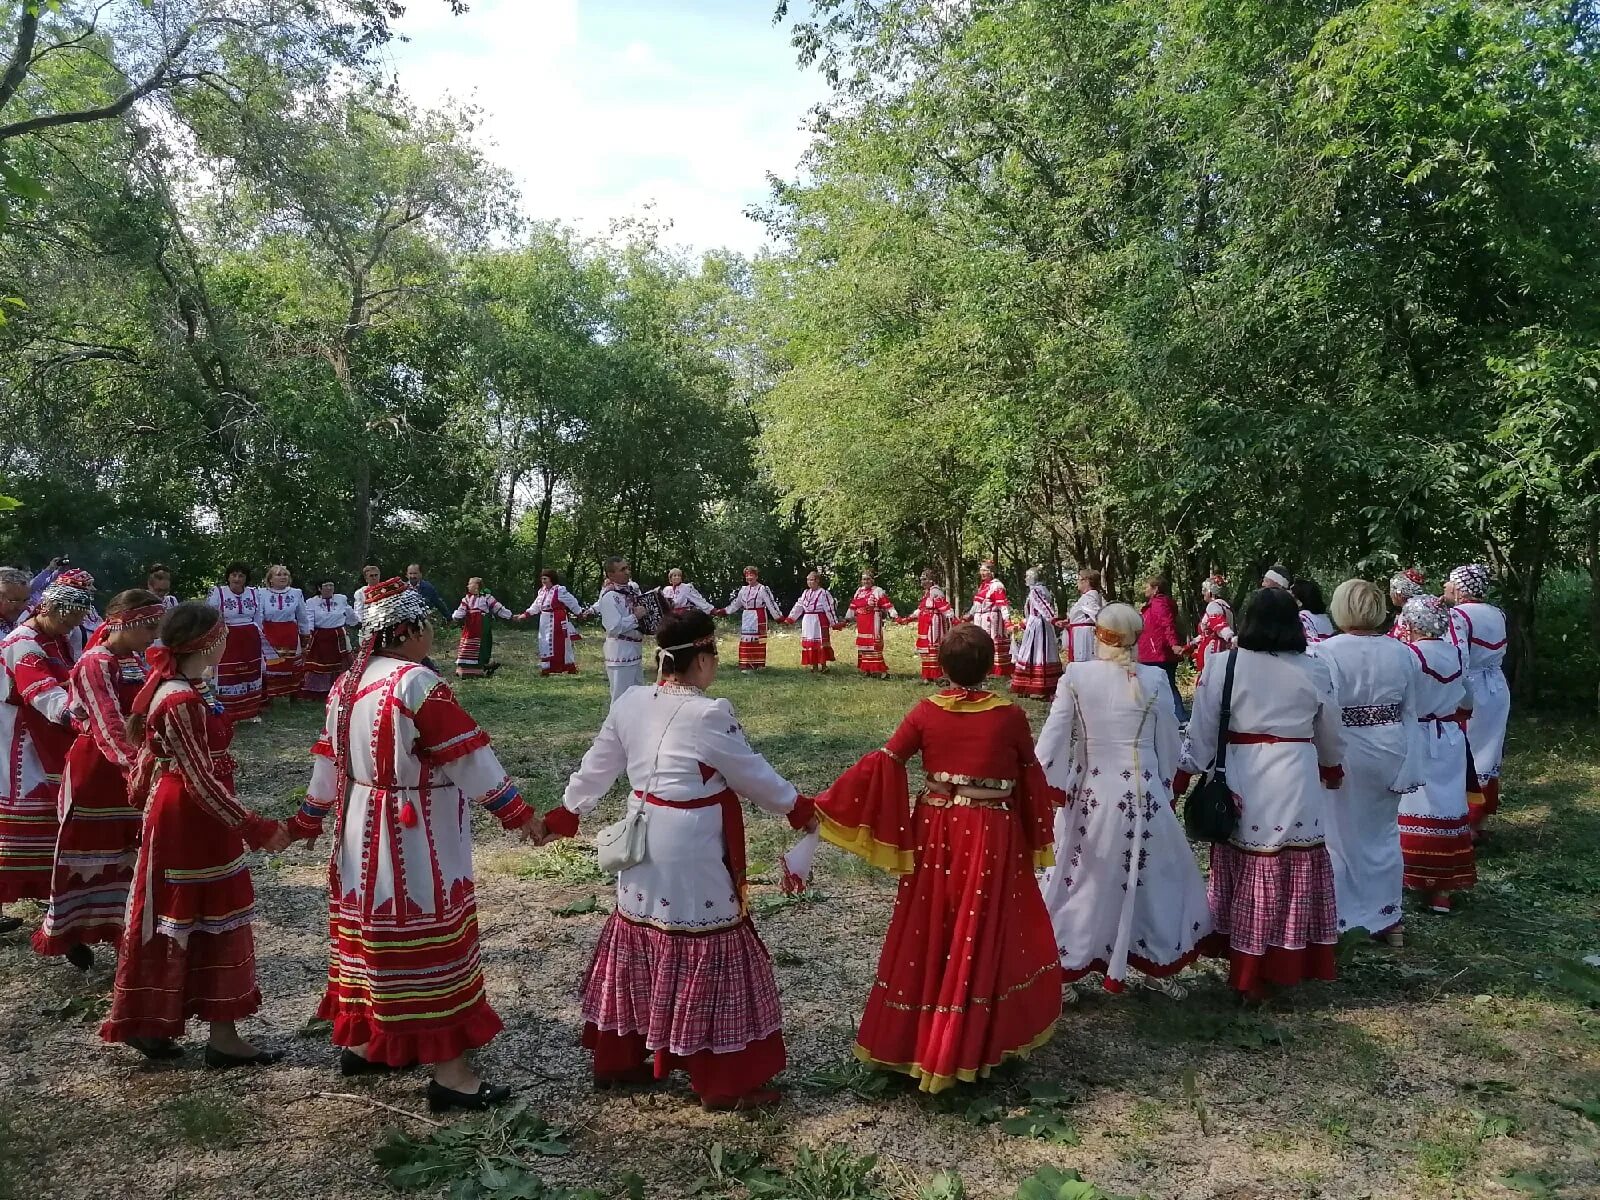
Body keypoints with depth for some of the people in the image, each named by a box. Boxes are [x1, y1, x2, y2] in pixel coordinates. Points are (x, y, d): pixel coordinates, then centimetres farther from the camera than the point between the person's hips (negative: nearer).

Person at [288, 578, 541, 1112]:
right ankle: (449, 1071, 6)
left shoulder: (349, 683, 5)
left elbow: (329, 759, 14)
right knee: (429, 941, -2)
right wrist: (517, 813, -14)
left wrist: (309, 819, 26)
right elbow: (470, 758, -20)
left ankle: (361, 1042, 34)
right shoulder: (419, 685, -20)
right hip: (418, 838, -9)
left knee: (372, 929, 20)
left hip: (364, 830, 9)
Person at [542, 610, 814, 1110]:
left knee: (639, 945, 19)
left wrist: (566, 813, 26)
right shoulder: (709, 714, -19)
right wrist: (799, 809, 7)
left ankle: (619, 1058, 33)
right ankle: (725, 1082, 13)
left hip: (643, 845, 7)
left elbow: (596, 767, 11)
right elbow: (754, 777, -9)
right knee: (705, 954, 2)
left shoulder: (629, 703, 1)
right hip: (692, 853, -7)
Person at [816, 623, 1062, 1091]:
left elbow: (883, 765, -11)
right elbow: (1031, 777, 1)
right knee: (980, 937, 8)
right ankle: (967, 1045, 17)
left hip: (936, 831, 2)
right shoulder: (1010, 716, -10)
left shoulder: (926, 712, -7)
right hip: (990, 838, -2)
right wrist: (1052, 805, 22)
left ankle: (912, 1036, 27)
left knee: (928, 935, 14)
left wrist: (823, 806, -7)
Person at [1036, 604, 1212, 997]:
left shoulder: (1075, 676, -7)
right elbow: (1171, 746, 3)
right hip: (1143, 795, 0)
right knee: (1157, 876, 20)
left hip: (1091, 794, 0)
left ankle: (1066, 971, 19)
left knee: (1081, 880, 13)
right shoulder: (1154, 679, -5)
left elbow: (1051, 740, -9)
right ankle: (1157, 966, 31)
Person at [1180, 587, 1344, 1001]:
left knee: (1248, 874, 11)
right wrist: (1332, 769, 30)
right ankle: (1284, 966, 18)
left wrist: (1184, 775, 6)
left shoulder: (1222, 666, -6)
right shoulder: (1314, 671, -2)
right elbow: (1330, 735, 12)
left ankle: (1248, 972, 23)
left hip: (1243, 782, 0)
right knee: (1293, 875, 10)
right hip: (1296, 781, 0)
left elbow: (1202, 731, -4)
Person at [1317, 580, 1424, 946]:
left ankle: (1337, 919, 16)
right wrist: (1406, 768, 12)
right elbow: (1410, 714, 5)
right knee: (1384, 833, 18)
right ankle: (1389, 918, 29)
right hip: (1389, 753, 5)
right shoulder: (1402, 653, -1)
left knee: (1340, 834, 8)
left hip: (1344, 754, -5)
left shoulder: (1327, 653, -17)